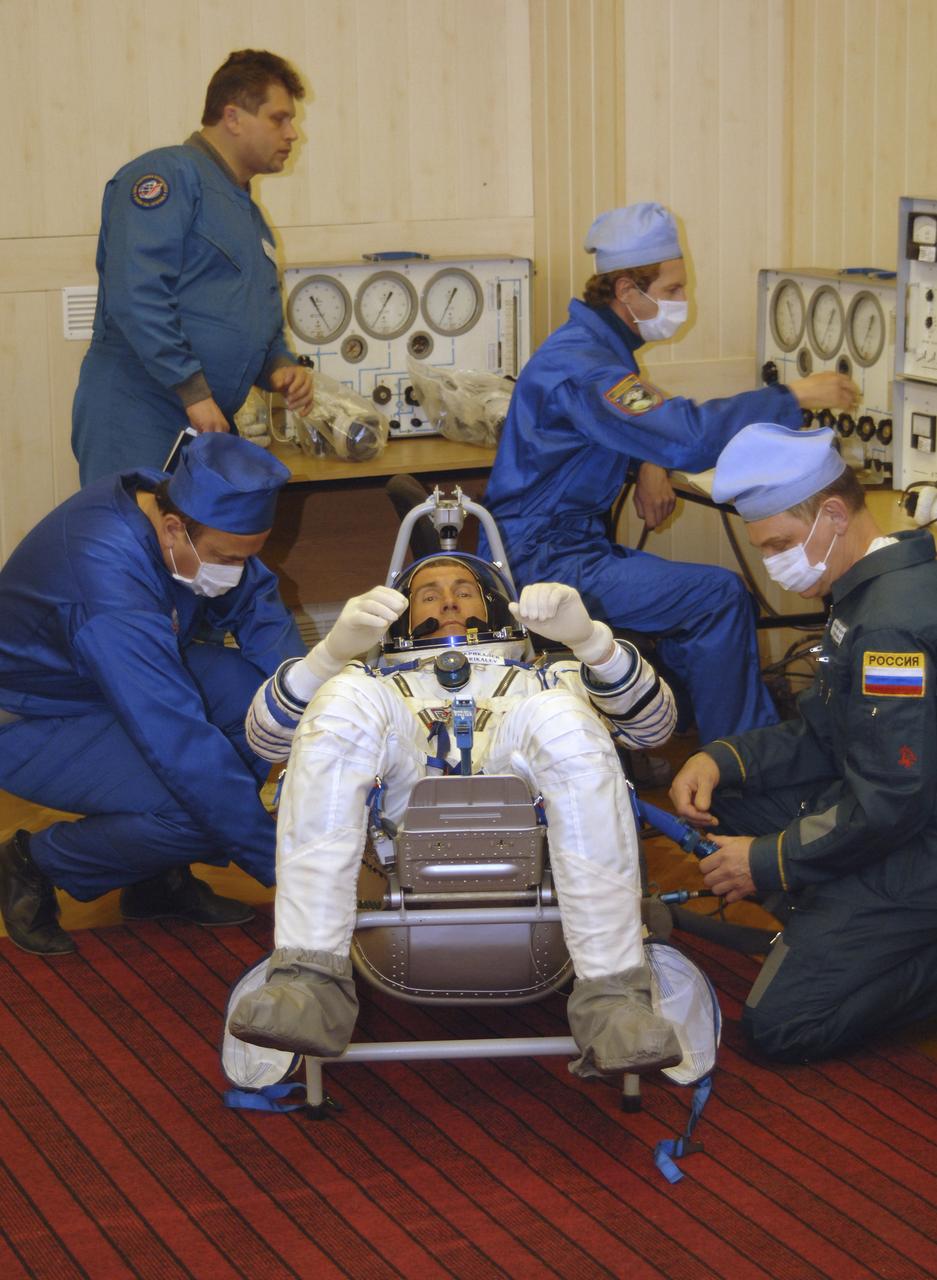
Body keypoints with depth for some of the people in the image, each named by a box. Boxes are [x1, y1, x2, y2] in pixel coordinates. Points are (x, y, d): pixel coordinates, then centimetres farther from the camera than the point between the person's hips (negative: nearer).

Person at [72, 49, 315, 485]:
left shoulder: (251, 218, 24)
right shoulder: (169, 173, -7)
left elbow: (265, 327, 32)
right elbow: (136, 294, -20)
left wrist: (280, 367, 8)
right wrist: (194, 392, -20)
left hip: (210, 429, 9)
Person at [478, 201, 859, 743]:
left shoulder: (598, 348, 11)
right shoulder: (579, 364, -23)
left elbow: (651, 424, 27)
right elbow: (691, 436, -32)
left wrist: (652, 465, 3)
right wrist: (795, 397, -24)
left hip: (575, 544, 10)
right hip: (544, 562, -10)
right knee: (719, 597, -16)